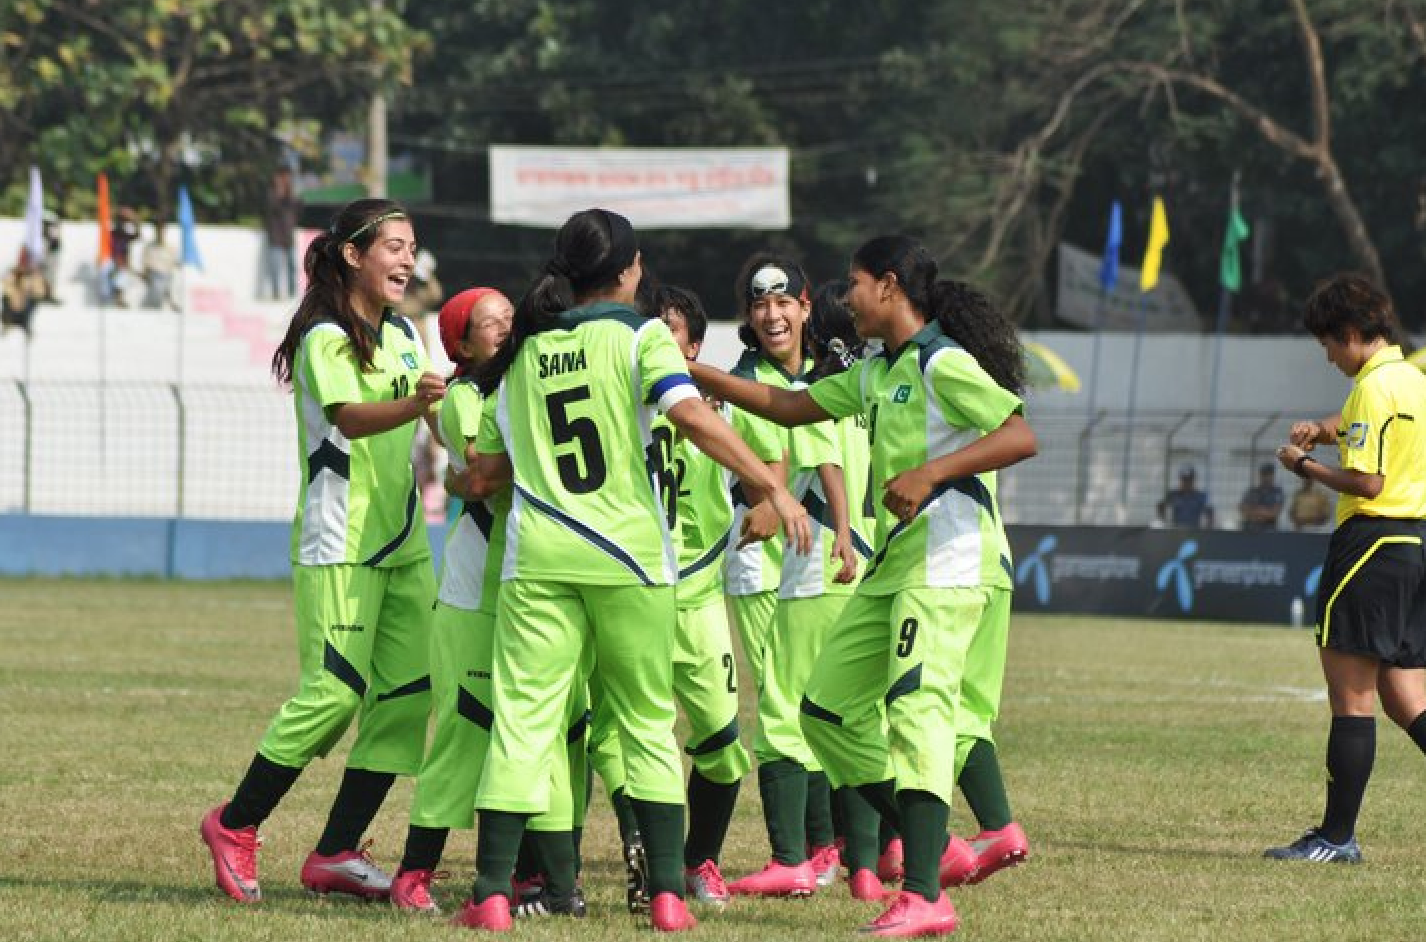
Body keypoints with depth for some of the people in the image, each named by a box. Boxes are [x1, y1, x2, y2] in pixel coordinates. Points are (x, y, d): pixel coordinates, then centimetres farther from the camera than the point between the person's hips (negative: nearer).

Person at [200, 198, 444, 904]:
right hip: (338, 542, -8)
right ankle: (235, 826, 3)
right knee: (335, 691, -14)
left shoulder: (404, 335, 14)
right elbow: (350, 418, -28)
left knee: (408, 691, 0)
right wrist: (417, 403, -46)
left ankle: (336, 853, 4)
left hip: (403, 543, 8)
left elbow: (444, 414, 31)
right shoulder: (325, 339, -10)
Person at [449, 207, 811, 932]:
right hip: (628, 554, -2)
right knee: (649, 723, 8)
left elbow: (483, 476, 15)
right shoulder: (638, 336, 1)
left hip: (537, 560, 2)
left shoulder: (519, 353, 13)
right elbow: (692, 416, -16)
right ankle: (668, 893, 4)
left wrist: (480, 479, 38)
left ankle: (492, 893, -8)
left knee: (521, 720, 0)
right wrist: (773, 487, -15)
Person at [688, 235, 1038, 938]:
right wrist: (696, 372, 23)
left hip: (949, 562, -10)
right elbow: (791, 406, 26)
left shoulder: (943, 363, -10)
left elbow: (1020, 436, -19)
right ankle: (927, 843, 13)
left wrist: (931, 471, -27)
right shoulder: (877, 371, 18)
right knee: (829, 707, 9)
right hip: (895, 563, 10)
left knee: (916, 709, -21)